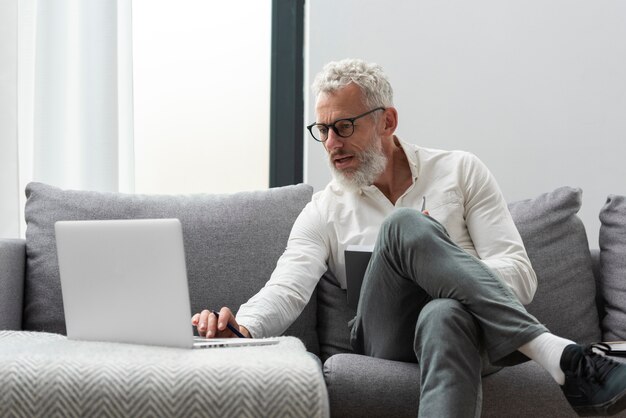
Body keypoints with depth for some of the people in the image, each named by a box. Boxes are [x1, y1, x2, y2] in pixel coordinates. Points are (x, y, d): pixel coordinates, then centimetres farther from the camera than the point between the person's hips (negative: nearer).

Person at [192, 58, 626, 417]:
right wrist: (243, 327, -25)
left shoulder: (461, 172, 11)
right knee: (403, 224, -30)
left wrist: (442, 276, -15)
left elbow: (520, 274, 4)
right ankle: (560, 356, -39)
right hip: (386, 343, 1)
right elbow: (288, 288, -2)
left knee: (444, 316, -41)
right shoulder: (324, 211, 15)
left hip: (467, 325, 0)